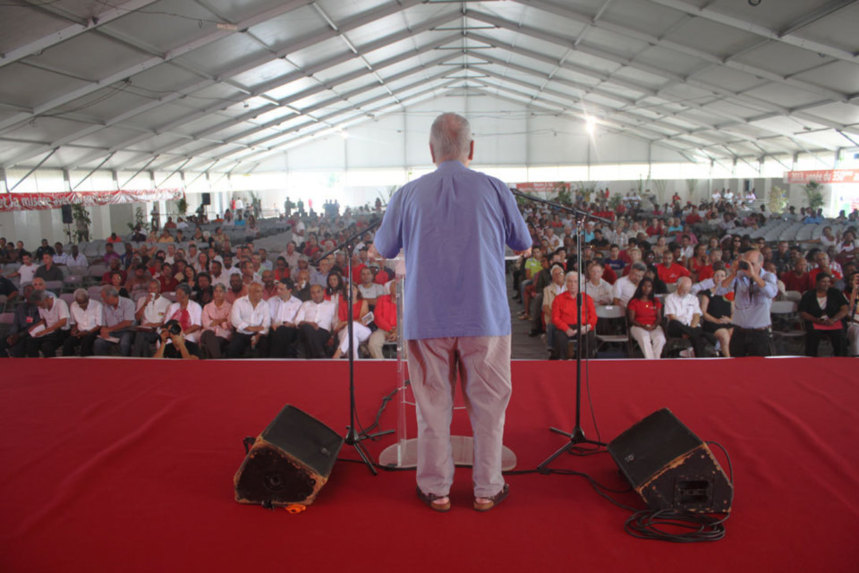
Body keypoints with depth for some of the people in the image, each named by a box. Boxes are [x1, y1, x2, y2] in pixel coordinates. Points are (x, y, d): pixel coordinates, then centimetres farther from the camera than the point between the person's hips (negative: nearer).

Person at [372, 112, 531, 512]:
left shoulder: (409, 194, 0)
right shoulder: (494, 189, 0)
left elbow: (382, 250, 13)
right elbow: (524, 246, 12)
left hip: (427, 319, 1)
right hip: (485, 316, 0)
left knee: (433, 406, 10)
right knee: (487, 405, 11)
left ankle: (436, 489, 19)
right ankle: (487, 489, 19)